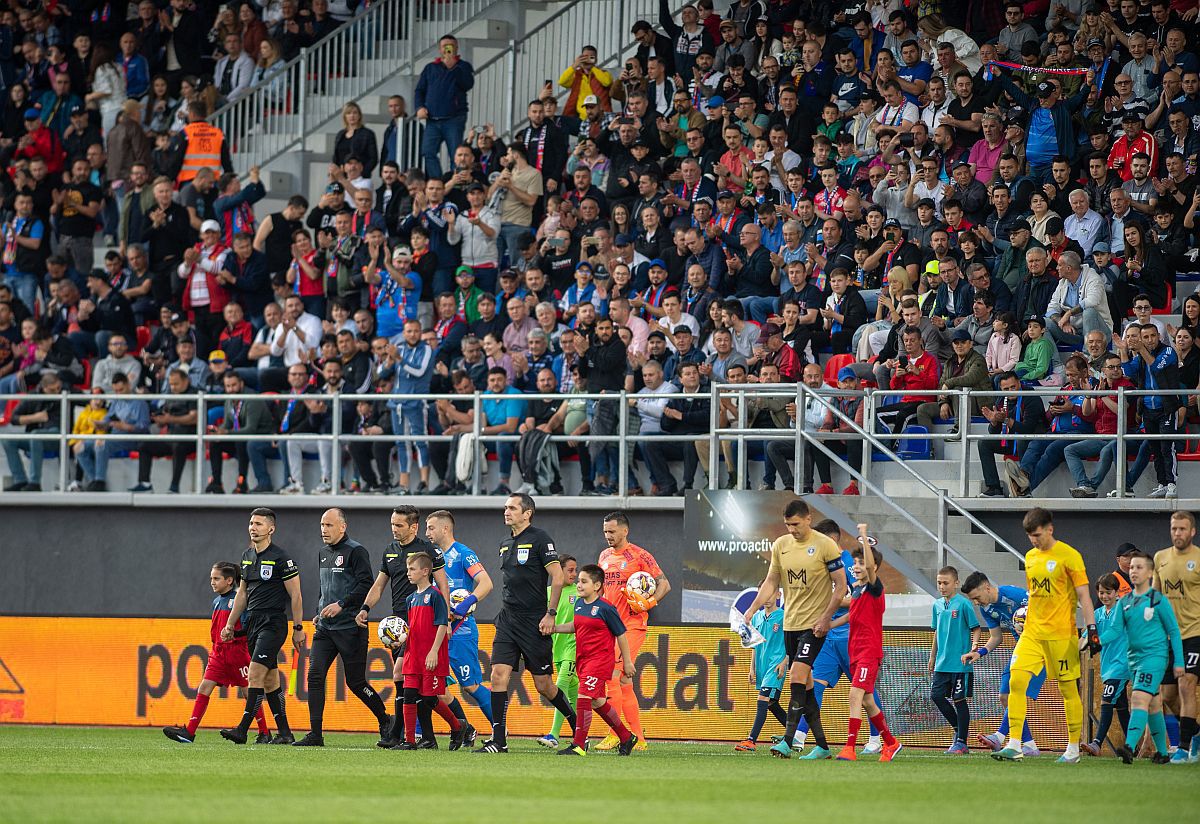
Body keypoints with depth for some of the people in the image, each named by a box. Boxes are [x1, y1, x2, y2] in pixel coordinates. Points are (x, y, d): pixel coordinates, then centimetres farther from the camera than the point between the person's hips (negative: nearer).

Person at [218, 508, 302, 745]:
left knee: (255, 674, -15)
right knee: (270, 679, 9)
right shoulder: (247, 556, 13)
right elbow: (242, 592, 22)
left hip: (273, 622, -8)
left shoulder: (281, 557, -9)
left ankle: (242, 729, -19)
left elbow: (295, 595, -7)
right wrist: (230, 624, 19)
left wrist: (298, 628, -9)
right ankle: (284, 732, 14)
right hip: (252, 622, 8)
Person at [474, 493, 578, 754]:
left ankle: (574, 720, 24)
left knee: (543, 685, 0)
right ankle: (498, 740, -7)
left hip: (534, 622, -6)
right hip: (507, 620, 6)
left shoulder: (540, 539, -8)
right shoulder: (505, 544, 14)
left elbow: (557, 578, -11)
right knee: (498, 675, -7)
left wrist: (550, 614, -15)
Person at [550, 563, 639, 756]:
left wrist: (627, 662, -3)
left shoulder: (605, 608, -13)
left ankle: (578, 745, -14)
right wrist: (554, 628, 10)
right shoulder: (579, 603, 8)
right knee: (597, 701, 16)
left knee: (584, 697, -17)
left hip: (599, 659, -9)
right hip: (582, 659, 9)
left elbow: (621, 634, -6)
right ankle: (626, 737, 31)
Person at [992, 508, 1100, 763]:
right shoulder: (1030, 557, 13)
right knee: (1016, 680, -10)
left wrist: (1091, 628, -13)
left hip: (1061, 634, -5)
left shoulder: (1068, 556, -6)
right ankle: (1014, 746, -11)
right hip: (1032, 633, 5)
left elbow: (1083, 595, -7)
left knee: (1068, 689, 1)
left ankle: (1073, 749, 12)